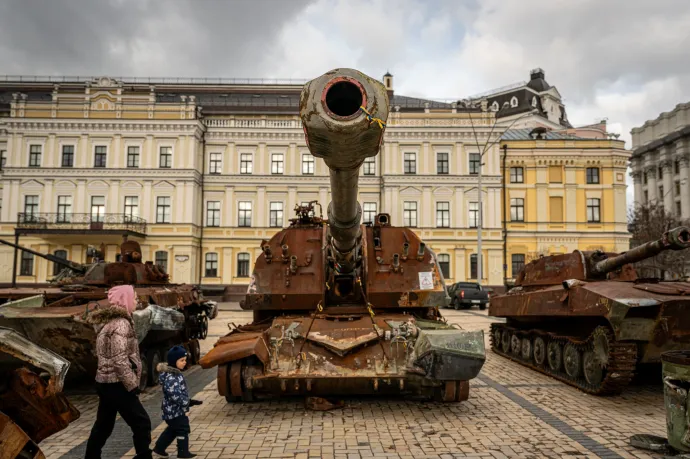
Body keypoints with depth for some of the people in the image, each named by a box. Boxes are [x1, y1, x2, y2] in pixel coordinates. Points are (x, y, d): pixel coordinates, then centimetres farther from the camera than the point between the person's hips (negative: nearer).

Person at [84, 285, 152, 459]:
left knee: (103, 426, 17)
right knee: (142, 423, -2)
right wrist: (132, 385, -17)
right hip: (116, 384, -9)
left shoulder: (109, 320, 12)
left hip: (105, 382, 10)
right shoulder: (121, 323, -18)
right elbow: (120, 360, -24)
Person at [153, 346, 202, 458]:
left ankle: (159, 448, 31)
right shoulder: (170, 377, -25)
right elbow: (175, 394, -31)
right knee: (183, 429, -2)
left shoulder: (175, 373, 9)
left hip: (174, 409, 10)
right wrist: (187, 402, -24)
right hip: (175, 409, -10)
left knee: (173, 430, 21)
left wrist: (188, 401, 15)